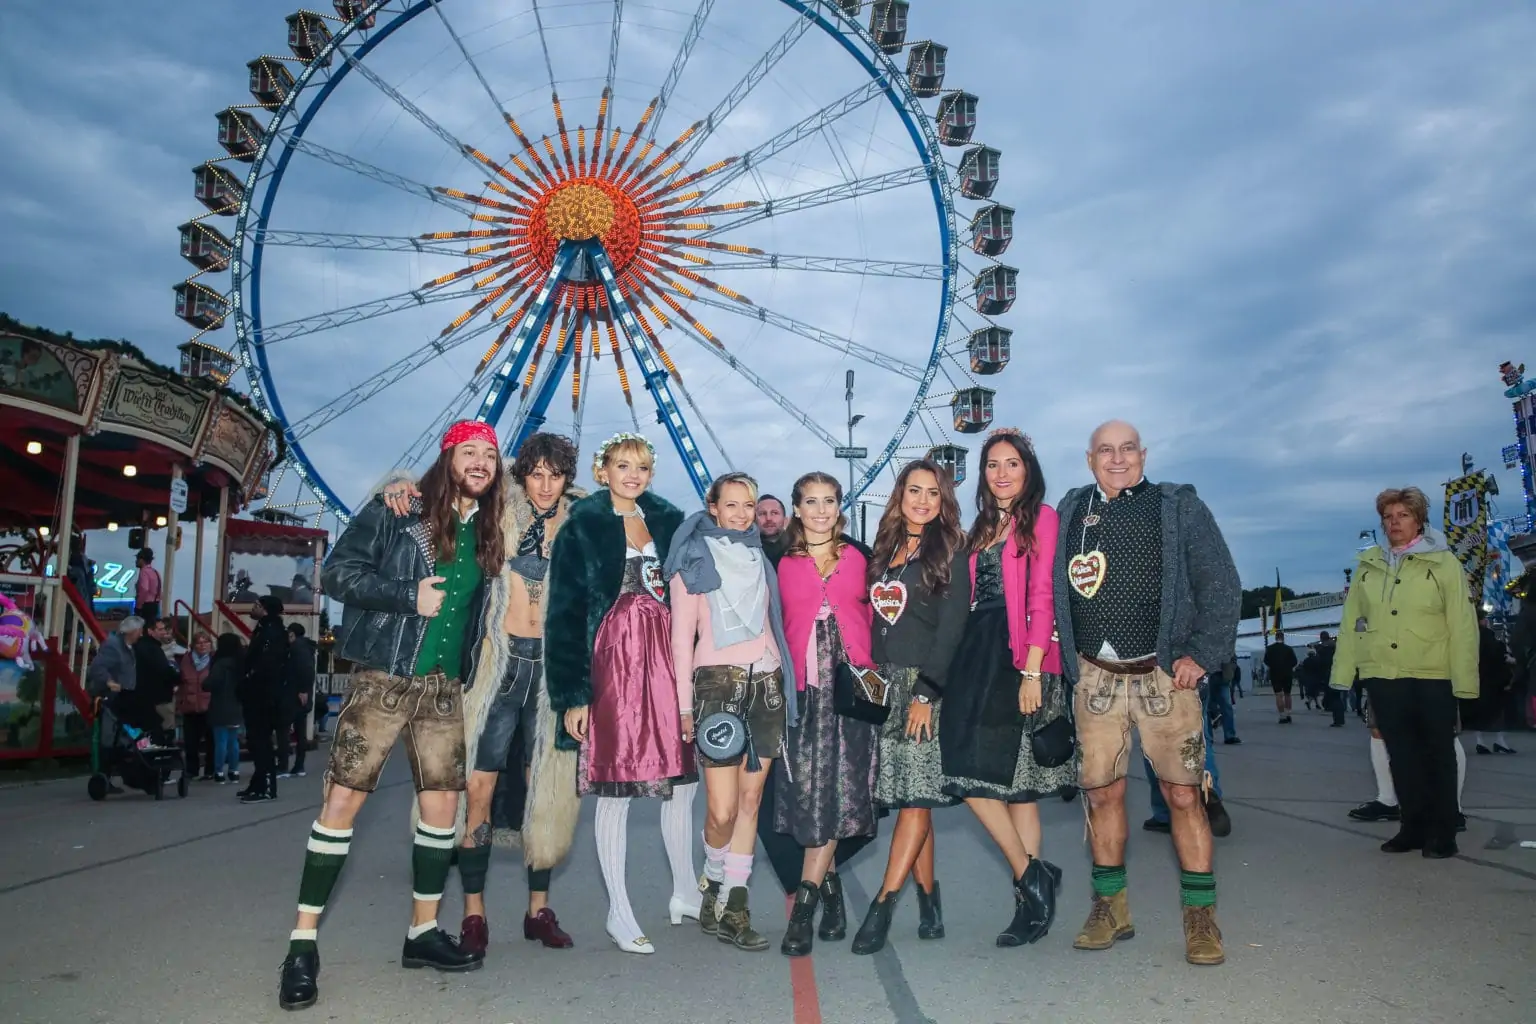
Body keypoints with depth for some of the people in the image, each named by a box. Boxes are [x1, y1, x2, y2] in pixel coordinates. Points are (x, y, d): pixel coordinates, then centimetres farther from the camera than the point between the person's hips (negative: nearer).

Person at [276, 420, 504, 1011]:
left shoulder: (488, 533, 11)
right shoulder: (397, 512, -3)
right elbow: (337, 572, -8)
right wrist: (410, 595, -16)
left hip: (444, 688, 5)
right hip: (383, 679, -5)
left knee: (443, 803, 7)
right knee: (342, 801, -5)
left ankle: (423, 932, 22)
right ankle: (303, 943, 7)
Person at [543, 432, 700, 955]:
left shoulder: (668, 521, 10)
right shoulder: (582, 527, -2)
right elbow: (565, 614, -6)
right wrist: (572, 694, -11)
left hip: (666, 661, 5)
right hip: (613, 663, -4)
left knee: (680, 780, 11)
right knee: (615, 790, 2)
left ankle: (685, 894, 29)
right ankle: (619, 913, 16)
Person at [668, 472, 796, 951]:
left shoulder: (759, 559, 18)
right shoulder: (693, 560, 4)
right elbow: (681, 637, 1)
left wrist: (783, 683, 11)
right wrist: (685, 705, -4)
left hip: (766, 683, 4)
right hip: (718, 682, -4)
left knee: (751, 801, 3)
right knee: (722, 810, -8)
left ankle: (734, 909, 12)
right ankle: (715, 885, 20)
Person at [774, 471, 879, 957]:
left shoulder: (861, 557, 10)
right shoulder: (782, 565, 9)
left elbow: (877, 619, 11)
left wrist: (873, 673, 2)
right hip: (802, 686, 0)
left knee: (839, 788, -7)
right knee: (808, 791, -2)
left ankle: (804, 905, -3)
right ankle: (832, 891, 15)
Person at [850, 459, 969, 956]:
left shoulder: (950, 554, -2)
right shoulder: (885, 550, 15)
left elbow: (951, 629, -9)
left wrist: (926, 693, -15)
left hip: (927, 684, -5)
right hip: (884, 684, 5)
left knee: (916, 794, -8)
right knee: (909, 797, 6)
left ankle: (883, 905, -6)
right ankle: (928, 901, 15)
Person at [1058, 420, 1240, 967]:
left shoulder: (1180, 507, 3)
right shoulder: (1071, 511, 10)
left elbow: (1221, 586, 0)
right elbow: (1052, 589, 11)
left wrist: (1202, 654, -8)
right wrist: (1065, 653, 3)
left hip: (1163, 674, -2)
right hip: (1095, 677, 2)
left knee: (1182, 793, -1)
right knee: (1101, 792, 7)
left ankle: (1200, 915, 11)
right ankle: (1110, 907, 21)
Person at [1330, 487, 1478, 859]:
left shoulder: (1443, 563, -4)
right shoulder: (1367, 565, 6)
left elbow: (1461, 625, -8)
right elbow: (1352, 621, 4)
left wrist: (1464, 678, -13)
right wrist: (1344, 671, 0)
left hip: (1433, 678, -3)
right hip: (1381, 676, 3)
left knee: (1438, 755, 9)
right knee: (1401, 756, 10)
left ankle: (1441, 832, 20)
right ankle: (1413, 826, 21)